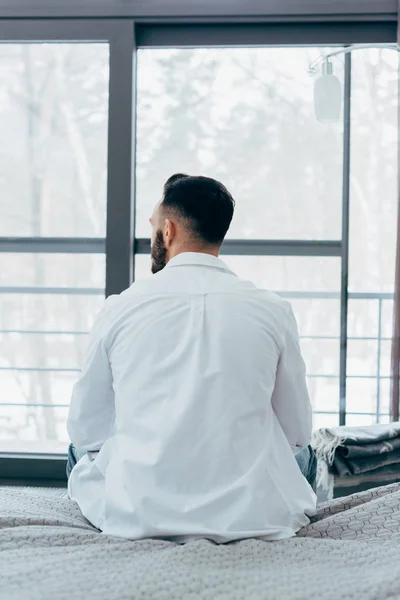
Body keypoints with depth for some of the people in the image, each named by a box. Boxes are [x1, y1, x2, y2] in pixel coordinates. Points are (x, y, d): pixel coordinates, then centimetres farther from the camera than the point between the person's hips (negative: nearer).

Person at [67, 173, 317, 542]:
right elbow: (296, 434, 6)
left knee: (81, 452, 32)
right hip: (255, 517, 0)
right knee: (304, 454, 32)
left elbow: (86, 431, 7)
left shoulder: (121, 308, -4)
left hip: (136, 516, 0)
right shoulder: (273, 311, -3)